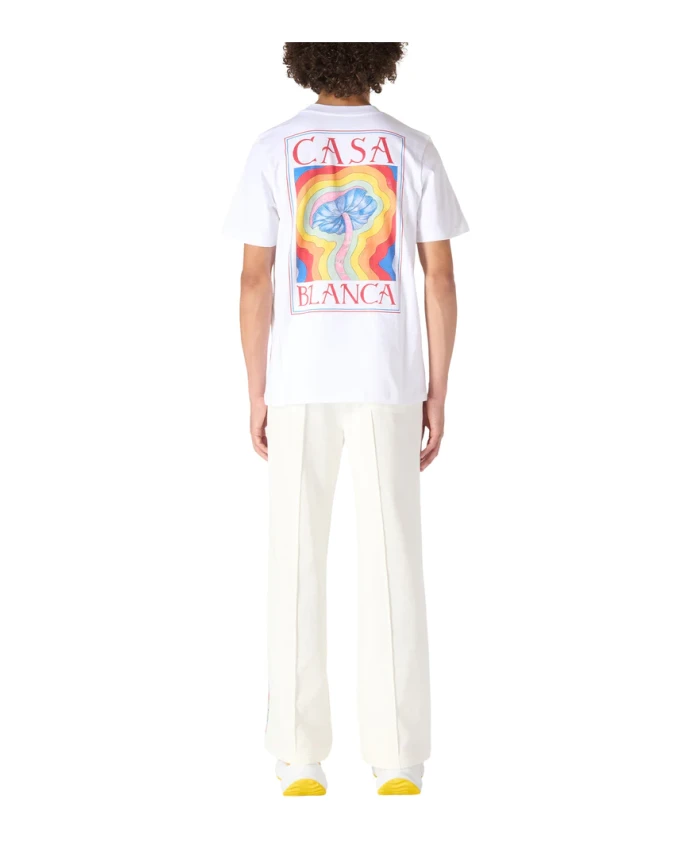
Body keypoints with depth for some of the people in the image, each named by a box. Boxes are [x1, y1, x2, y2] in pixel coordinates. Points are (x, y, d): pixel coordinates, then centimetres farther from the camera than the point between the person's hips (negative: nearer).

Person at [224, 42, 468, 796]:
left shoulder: (274, 150, 2)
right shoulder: (413, 150, 3)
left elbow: (254, 279, -3)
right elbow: (441, 279, -1)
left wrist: (257, 393, 3)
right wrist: (437, 393, 4)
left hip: (300, 382, 0)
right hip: (385, 382, 0)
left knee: (297, 569, 4)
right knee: (392, 567, 2)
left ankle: (301, 765, 5)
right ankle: (399, 766, 3)